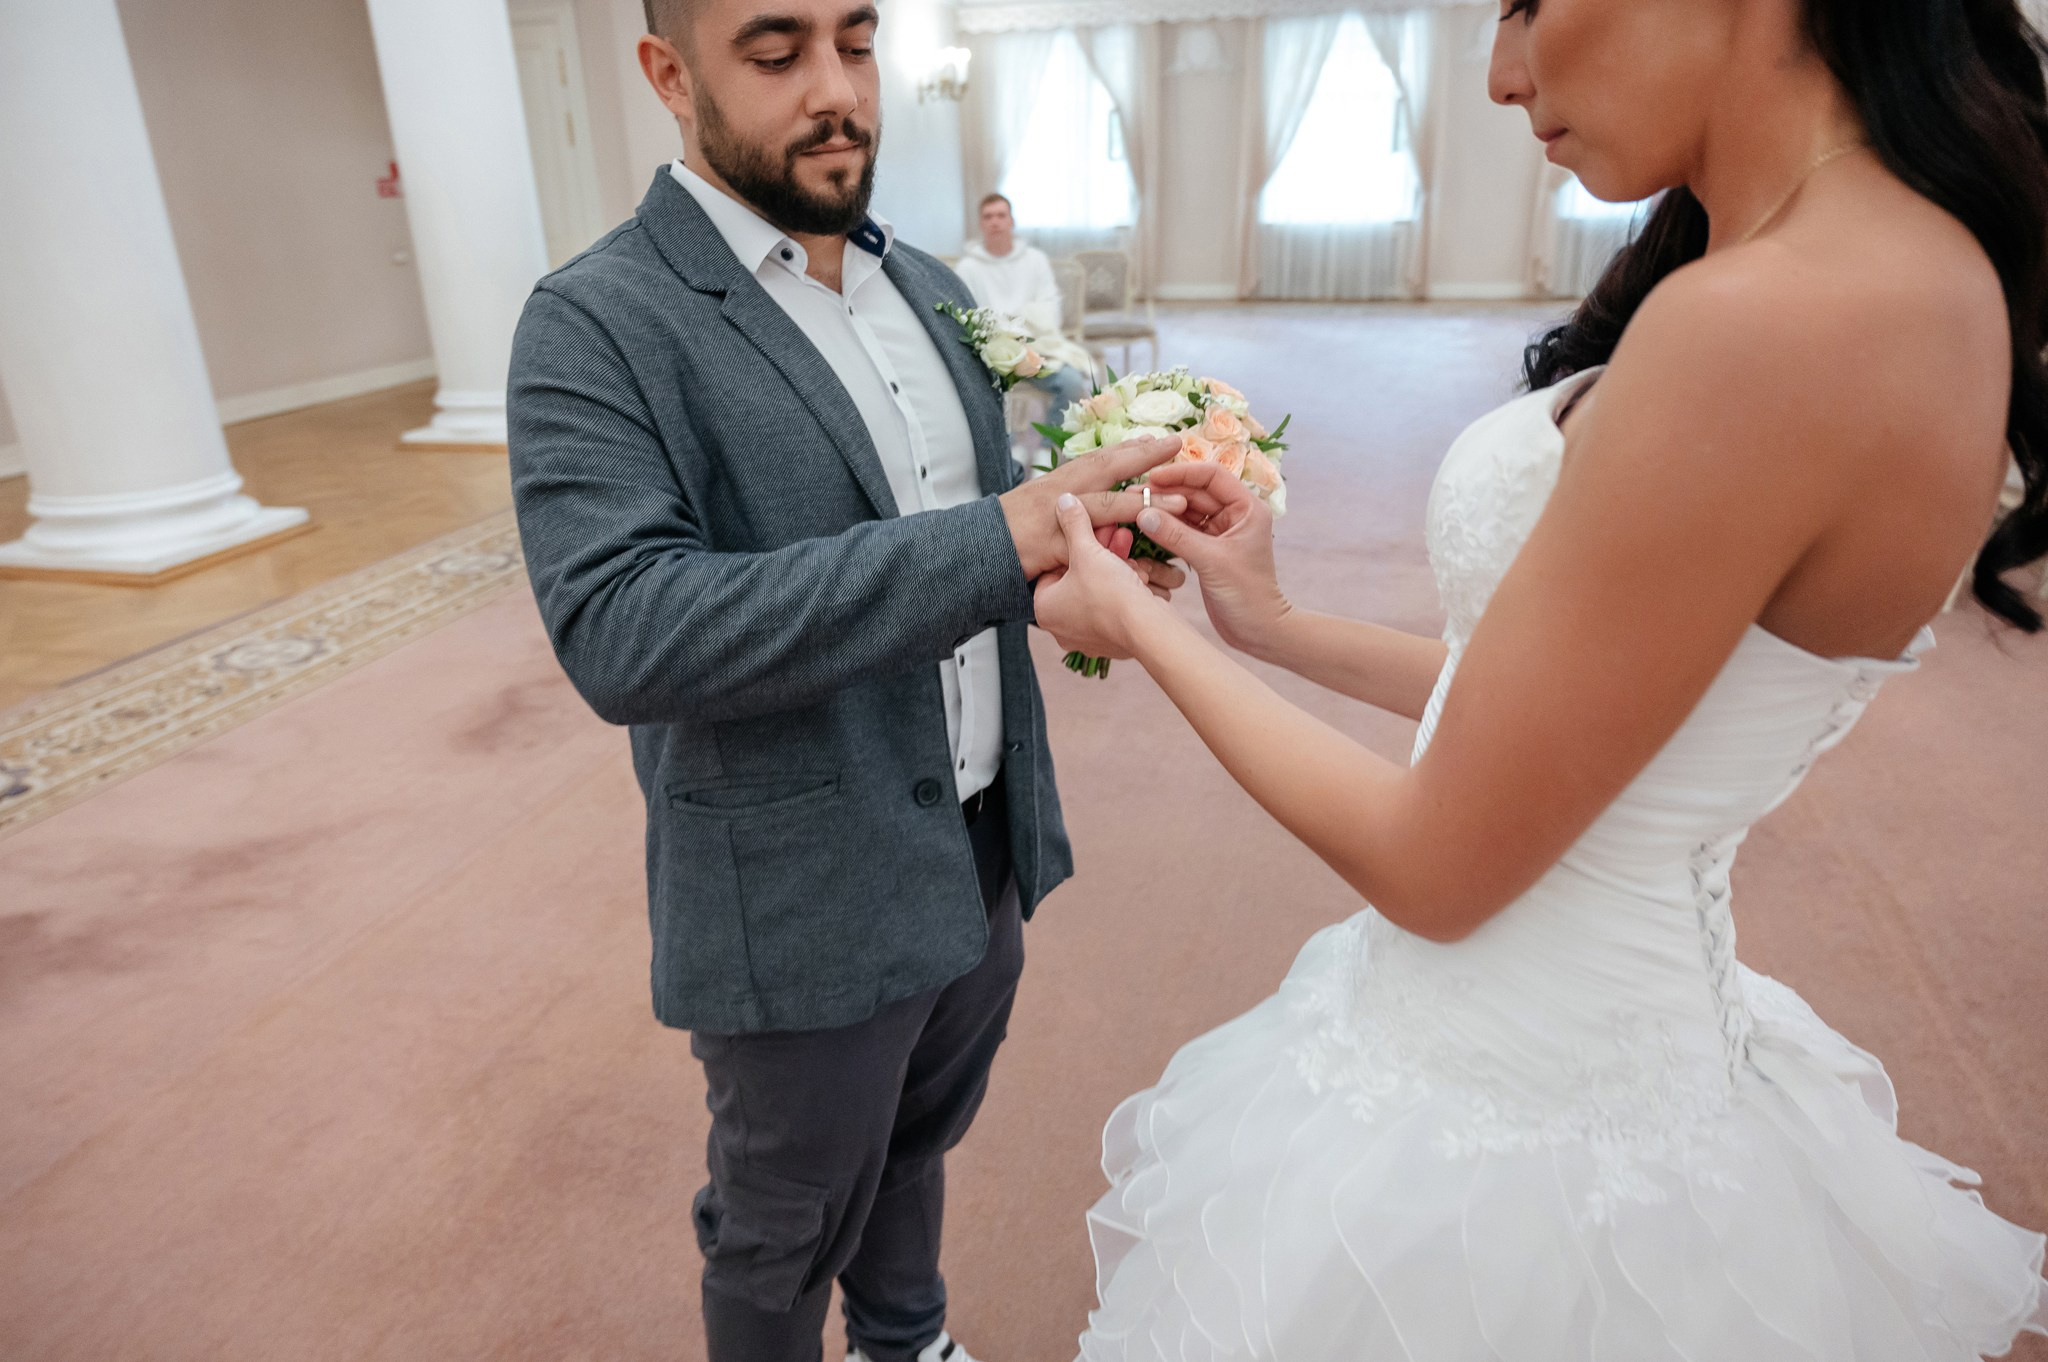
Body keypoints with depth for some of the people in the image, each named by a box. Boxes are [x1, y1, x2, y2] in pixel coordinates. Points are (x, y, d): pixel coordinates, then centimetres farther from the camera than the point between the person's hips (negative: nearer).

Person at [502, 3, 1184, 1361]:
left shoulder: (929, 286, 6)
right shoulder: (597, 324, -16)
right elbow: (621, 634, -29)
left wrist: (1080, 542, -12)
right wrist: (996, 541, -34)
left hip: (984, 855, 7)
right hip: (811, 909, -6)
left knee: (919, 1142, 30)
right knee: (786, 1230, 19)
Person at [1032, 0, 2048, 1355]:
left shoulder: (1773, 323, -28)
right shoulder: (1920, 267, 2)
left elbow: (1436, 866, -21)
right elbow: (1542, 707, 6)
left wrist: (1141, 623, -9)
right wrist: (1274, 625, 8)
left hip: (1506, 1101, -8)